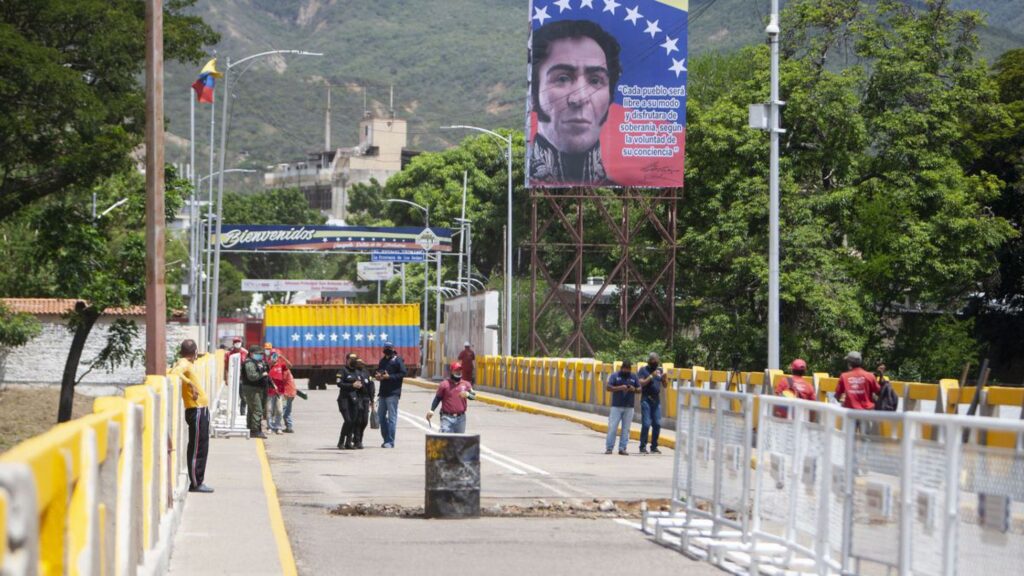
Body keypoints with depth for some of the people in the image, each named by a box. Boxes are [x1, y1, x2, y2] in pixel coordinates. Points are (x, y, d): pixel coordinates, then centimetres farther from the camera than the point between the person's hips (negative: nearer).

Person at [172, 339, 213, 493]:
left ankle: (198, 481, 18)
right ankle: (195, 483, -3)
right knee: (197, 448, -6)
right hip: (196, 410, -10)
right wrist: (190, 384, -35)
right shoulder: (183, 364, -13)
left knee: (202, 448, 14)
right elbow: (174, 373, -33)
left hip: (201, 409, 10)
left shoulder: (185, 363, 14)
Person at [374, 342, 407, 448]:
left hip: (393, 393, -8)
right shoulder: (383, 360, 18)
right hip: (383, 392, 8)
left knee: (392, 417, -7)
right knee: (381, 416, 10)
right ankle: (386, 439, 20)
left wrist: (389, 377, -17)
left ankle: (390, 441, -7)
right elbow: (378, 371, 27)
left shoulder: (397, 360, -5)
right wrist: (378, 375, 3)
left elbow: (403, 373, -12)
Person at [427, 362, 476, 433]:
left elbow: (473, 396, 3)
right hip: (447, 417, -3)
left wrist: (467, 394, -21)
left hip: (460, 418, 3)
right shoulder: (444, 384, 2)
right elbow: (438, 398, 6)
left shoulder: (466, 384, 9)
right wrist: (432, 410, -5)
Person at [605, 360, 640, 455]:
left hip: (629, 407, 2)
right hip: (616, 406, -2)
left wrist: (634, 389, -11)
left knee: (626, 429, 2)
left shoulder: (634, 377, 10)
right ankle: (609, 448, -1)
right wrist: (619, 388, -19)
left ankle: (622, 448, 6)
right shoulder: (615, 376, 2)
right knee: (612, 427, -5)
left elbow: (639, 389, 11)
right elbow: (608, 387, -5)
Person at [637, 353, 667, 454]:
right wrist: (651, 376, -19)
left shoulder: (660, 370, 11)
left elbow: (665, 385, 12)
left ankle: (654, 447, 11)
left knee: (657, 424, 3)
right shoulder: (643, 370, -1)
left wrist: (664, 377, -9)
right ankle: (643, 447, -3)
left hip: (656, 399, 5)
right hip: (646, 399, -5)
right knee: (646, 424, -9)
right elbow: (641, 383, -11)